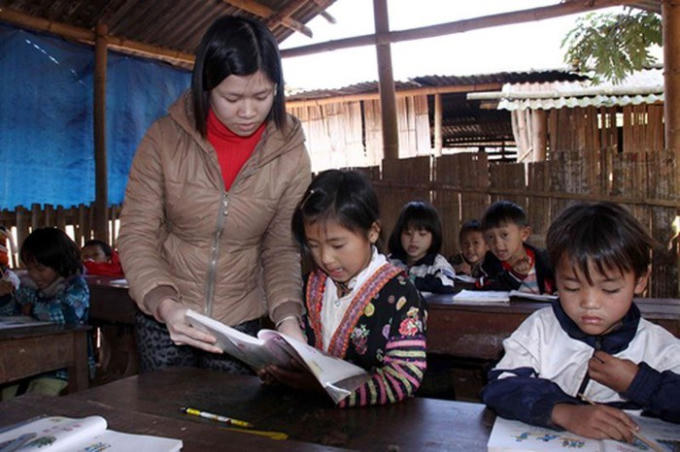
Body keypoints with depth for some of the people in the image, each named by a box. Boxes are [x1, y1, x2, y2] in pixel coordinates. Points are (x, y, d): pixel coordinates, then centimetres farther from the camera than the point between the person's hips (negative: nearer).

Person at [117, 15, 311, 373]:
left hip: (242, 321, 1)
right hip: (164, 317, 0)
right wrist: (165, 304, -28)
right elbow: (136, 235, -11)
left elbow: (281, 249, -6)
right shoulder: (164, 139, -14)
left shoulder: (290, 155, -12)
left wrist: (287, 316, -22)